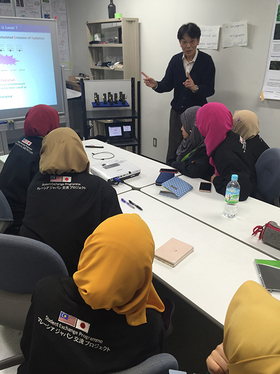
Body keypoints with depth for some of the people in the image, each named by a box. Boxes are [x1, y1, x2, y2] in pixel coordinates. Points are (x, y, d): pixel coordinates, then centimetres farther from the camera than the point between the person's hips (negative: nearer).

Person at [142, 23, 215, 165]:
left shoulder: (206, 60, -7)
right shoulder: (175, 60, 4)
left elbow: (210, 90, -13)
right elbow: (167, 84, -1)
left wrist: (195, 88, -33)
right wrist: (155, 85, -22)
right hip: (177, 112, 3)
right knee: (173, 151, 7)